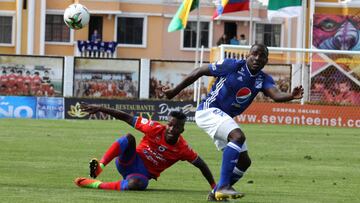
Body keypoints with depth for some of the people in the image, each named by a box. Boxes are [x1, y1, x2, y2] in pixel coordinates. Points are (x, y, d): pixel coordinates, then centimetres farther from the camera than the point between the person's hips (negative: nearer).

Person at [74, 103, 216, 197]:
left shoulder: (182, 149, -12)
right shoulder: (156, 129, -15)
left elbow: (201, 165, -3)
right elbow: (127, 118, -14)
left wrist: (214, 187, -5)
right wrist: (100, 109, -18)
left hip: (144, 174, 0)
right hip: (131, 161, 0)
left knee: (135, 184, -40)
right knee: (130, 138, -33)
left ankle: (97, 184, -29)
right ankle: (99, 166, -41)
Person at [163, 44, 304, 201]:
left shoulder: (263, 80, 1)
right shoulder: (232, 66, -13)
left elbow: (276, 95, -20)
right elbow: (199, 72, -5)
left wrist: (292, 96, -43)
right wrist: (175, 91, 1)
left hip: (225, 118, 8)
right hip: (209, 110, -8)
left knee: (244, 161, 6)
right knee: (238, 136, -31)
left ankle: (216, 192, 23)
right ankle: (223, 187, -32)